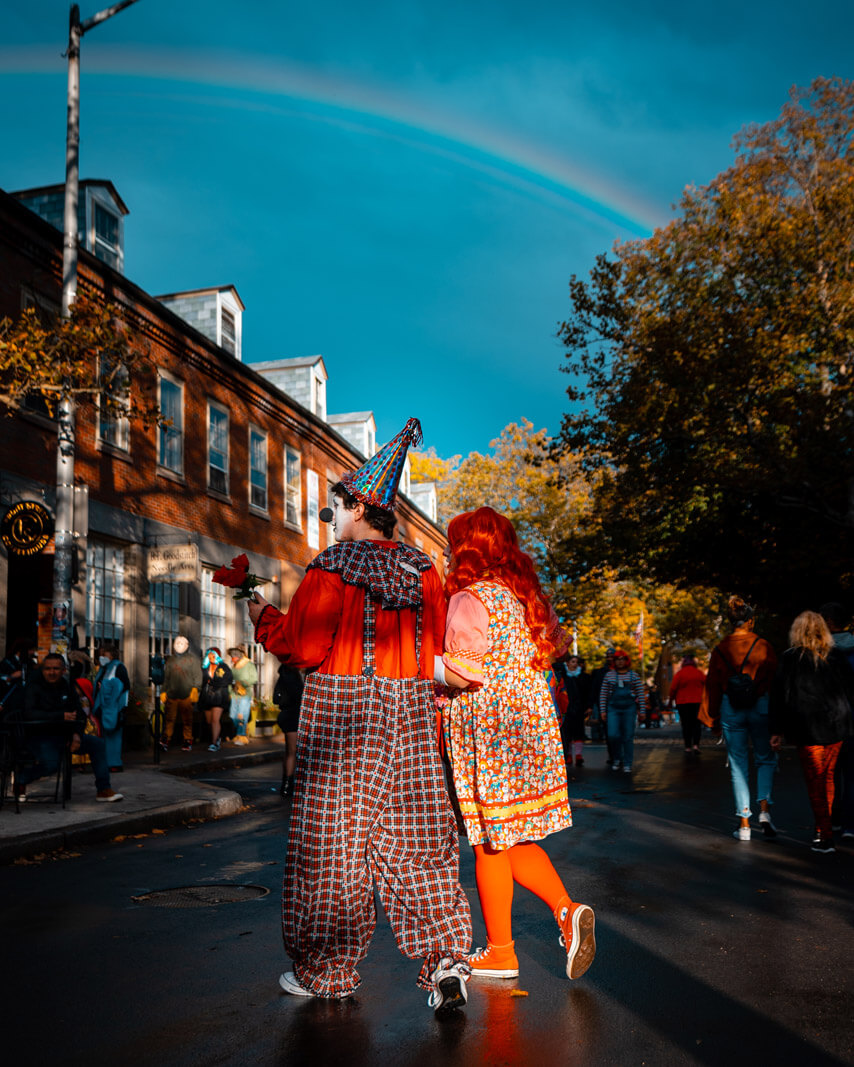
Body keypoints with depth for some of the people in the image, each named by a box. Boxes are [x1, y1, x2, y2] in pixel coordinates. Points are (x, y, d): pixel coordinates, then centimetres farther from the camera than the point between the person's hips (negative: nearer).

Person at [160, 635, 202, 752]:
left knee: (187, 720, 1)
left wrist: (195, 689, -9)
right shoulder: (170, 660, 19)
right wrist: (164, 691, 16)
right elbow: (166, 677, 23)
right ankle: (165, 740, -4)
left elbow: (198, 676, 2)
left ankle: (188, 741, 8)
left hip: (186, 695, -3)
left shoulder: (192, 659, 7)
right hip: (171, 694, 3)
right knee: (169, 718, -4)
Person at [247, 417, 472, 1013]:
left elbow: (304, 648, -12)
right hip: (410, 713, 5)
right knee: (417, 840, 8)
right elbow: (434, 650, 9)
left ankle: (327, 970, 17)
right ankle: (446, 958, -1)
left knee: (333, 841, 6)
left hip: (341, 712, -5)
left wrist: (264, 617, 4)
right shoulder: (423, 571, 6)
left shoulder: (331, 571, -10)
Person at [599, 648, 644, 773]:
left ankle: (627, 764, 8)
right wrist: (603, 710, 4)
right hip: (613, 708, 0)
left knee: (628, 737, -1)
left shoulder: (634, 675, 6)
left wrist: (641, 710, 2)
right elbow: (603, 694, 9)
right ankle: (616, 759, 13)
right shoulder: (609, 675, 8)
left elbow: (640, 694, 7)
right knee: (613, 735, -10)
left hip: (629, 708, 0)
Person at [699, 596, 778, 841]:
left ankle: (744, 824, 7)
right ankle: (764, 809, -2)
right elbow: (775, 679, -3)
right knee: (765, 759, 17)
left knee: (738, 765, 8)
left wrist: (712, 720, 15)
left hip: (730, 710, 1)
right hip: (760, 706, -1)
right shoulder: (762, 646, -5)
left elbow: (711, 687, 6)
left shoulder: (720, 650, 1)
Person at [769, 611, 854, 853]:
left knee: (815, 782, 1)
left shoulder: (790, 658, -5)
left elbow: (780, 695, -4)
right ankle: (824, 827, 23)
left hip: (808, 729, -4)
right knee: (827, 776, 17)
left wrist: (777, 730, 1)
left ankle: (825, 837, -1)